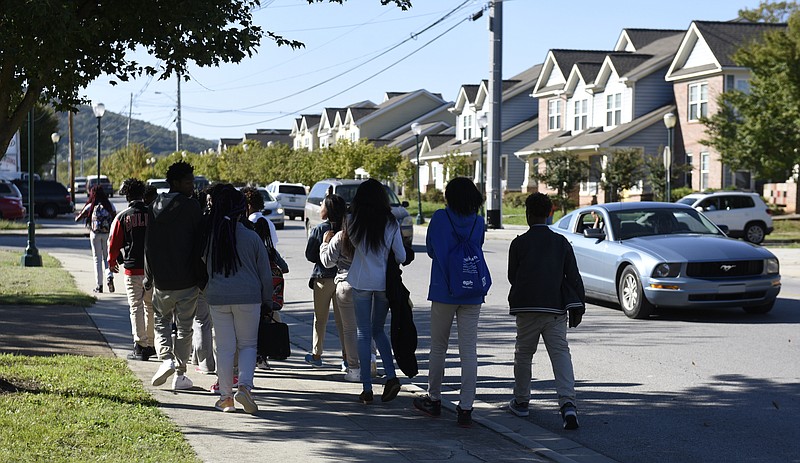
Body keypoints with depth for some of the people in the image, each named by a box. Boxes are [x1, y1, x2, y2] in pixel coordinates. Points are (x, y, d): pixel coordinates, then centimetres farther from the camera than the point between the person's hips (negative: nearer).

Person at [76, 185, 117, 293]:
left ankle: (99, 285, 6)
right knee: (106, 258, 13)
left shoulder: (90, 206, -1)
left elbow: (77, 219, 3)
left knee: (97, 259, 7)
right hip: (108, 234, 1)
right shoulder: (110, 205, 4)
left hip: (95, 234, -1)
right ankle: (109, 276, -14)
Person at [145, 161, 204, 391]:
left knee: (161, 320, 18)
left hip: (161, 279, 3)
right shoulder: (191, 206, -8)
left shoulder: (155, 206, 5)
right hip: (186, 280, -3)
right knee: (184, 326, 6)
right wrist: (202, 278, -3)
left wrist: (149, 275, 13)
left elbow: (148, 244, 7)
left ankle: (166, 358, -4)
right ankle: (180, 374, 7)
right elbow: (199, 243, -9)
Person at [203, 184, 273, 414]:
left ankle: (226, 397, 12)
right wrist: (268, 302, 10)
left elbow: (202, 270, 12)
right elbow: (265, 274, 1)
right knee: (248, 345, 11)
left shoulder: (208, 237, -1)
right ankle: (244, 386, -9)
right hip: (248, 298, -1)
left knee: (224, 347, 9)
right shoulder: (252, 237, -5)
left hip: (217, 298, 2)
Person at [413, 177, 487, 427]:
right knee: (469, 352, 0)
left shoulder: (440, 218, -7)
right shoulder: (479, 223, 0)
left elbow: (430, 250, 5)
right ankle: (465, 408, -3)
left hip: (443, 293, -1)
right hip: (472, 294, 1)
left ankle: (434, 400, 25)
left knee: (438, 348, 14)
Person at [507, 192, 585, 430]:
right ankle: (567, 403, -21)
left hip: (527, 307, -1)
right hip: (555, 309, 1)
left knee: (523, 354, 14)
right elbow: (573, 277, 3)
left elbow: (512, 276, 6)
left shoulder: (519, 243, -1)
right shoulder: (561, 242, 6)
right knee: (561, 354, -4)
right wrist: (576, 306, 4)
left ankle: (521, 401, 24)